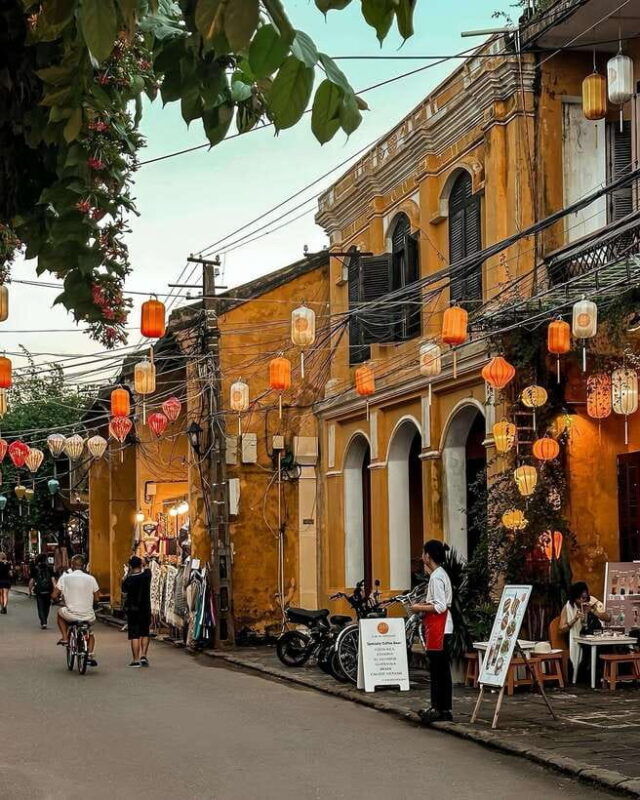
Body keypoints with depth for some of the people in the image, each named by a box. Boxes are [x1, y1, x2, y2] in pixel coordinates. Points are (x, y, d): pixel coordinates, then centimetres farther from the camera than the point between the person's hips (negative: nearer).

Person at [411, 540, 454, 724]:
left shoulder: (436, 577, -15)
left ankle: (438, 709, -6)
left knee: (437, 669, -7)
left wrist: (419, 608, -12)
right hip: (442, 628, 10)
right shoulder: (440, 574, 16)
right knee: (443, 669, 10)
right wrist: (425, 604, 14)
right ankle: (445, 709, 13)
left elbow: (440, 606, -20)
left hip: (438, 628, -10)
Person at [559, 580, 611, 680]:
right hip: (577, 641, -2)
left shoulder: (593, 603, 2)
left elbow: (608, 618, -5)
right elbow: (561, 630, -6)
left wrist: (593, 610, -17)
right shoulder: (568, 608, -2)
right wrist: (574, 619, -19)